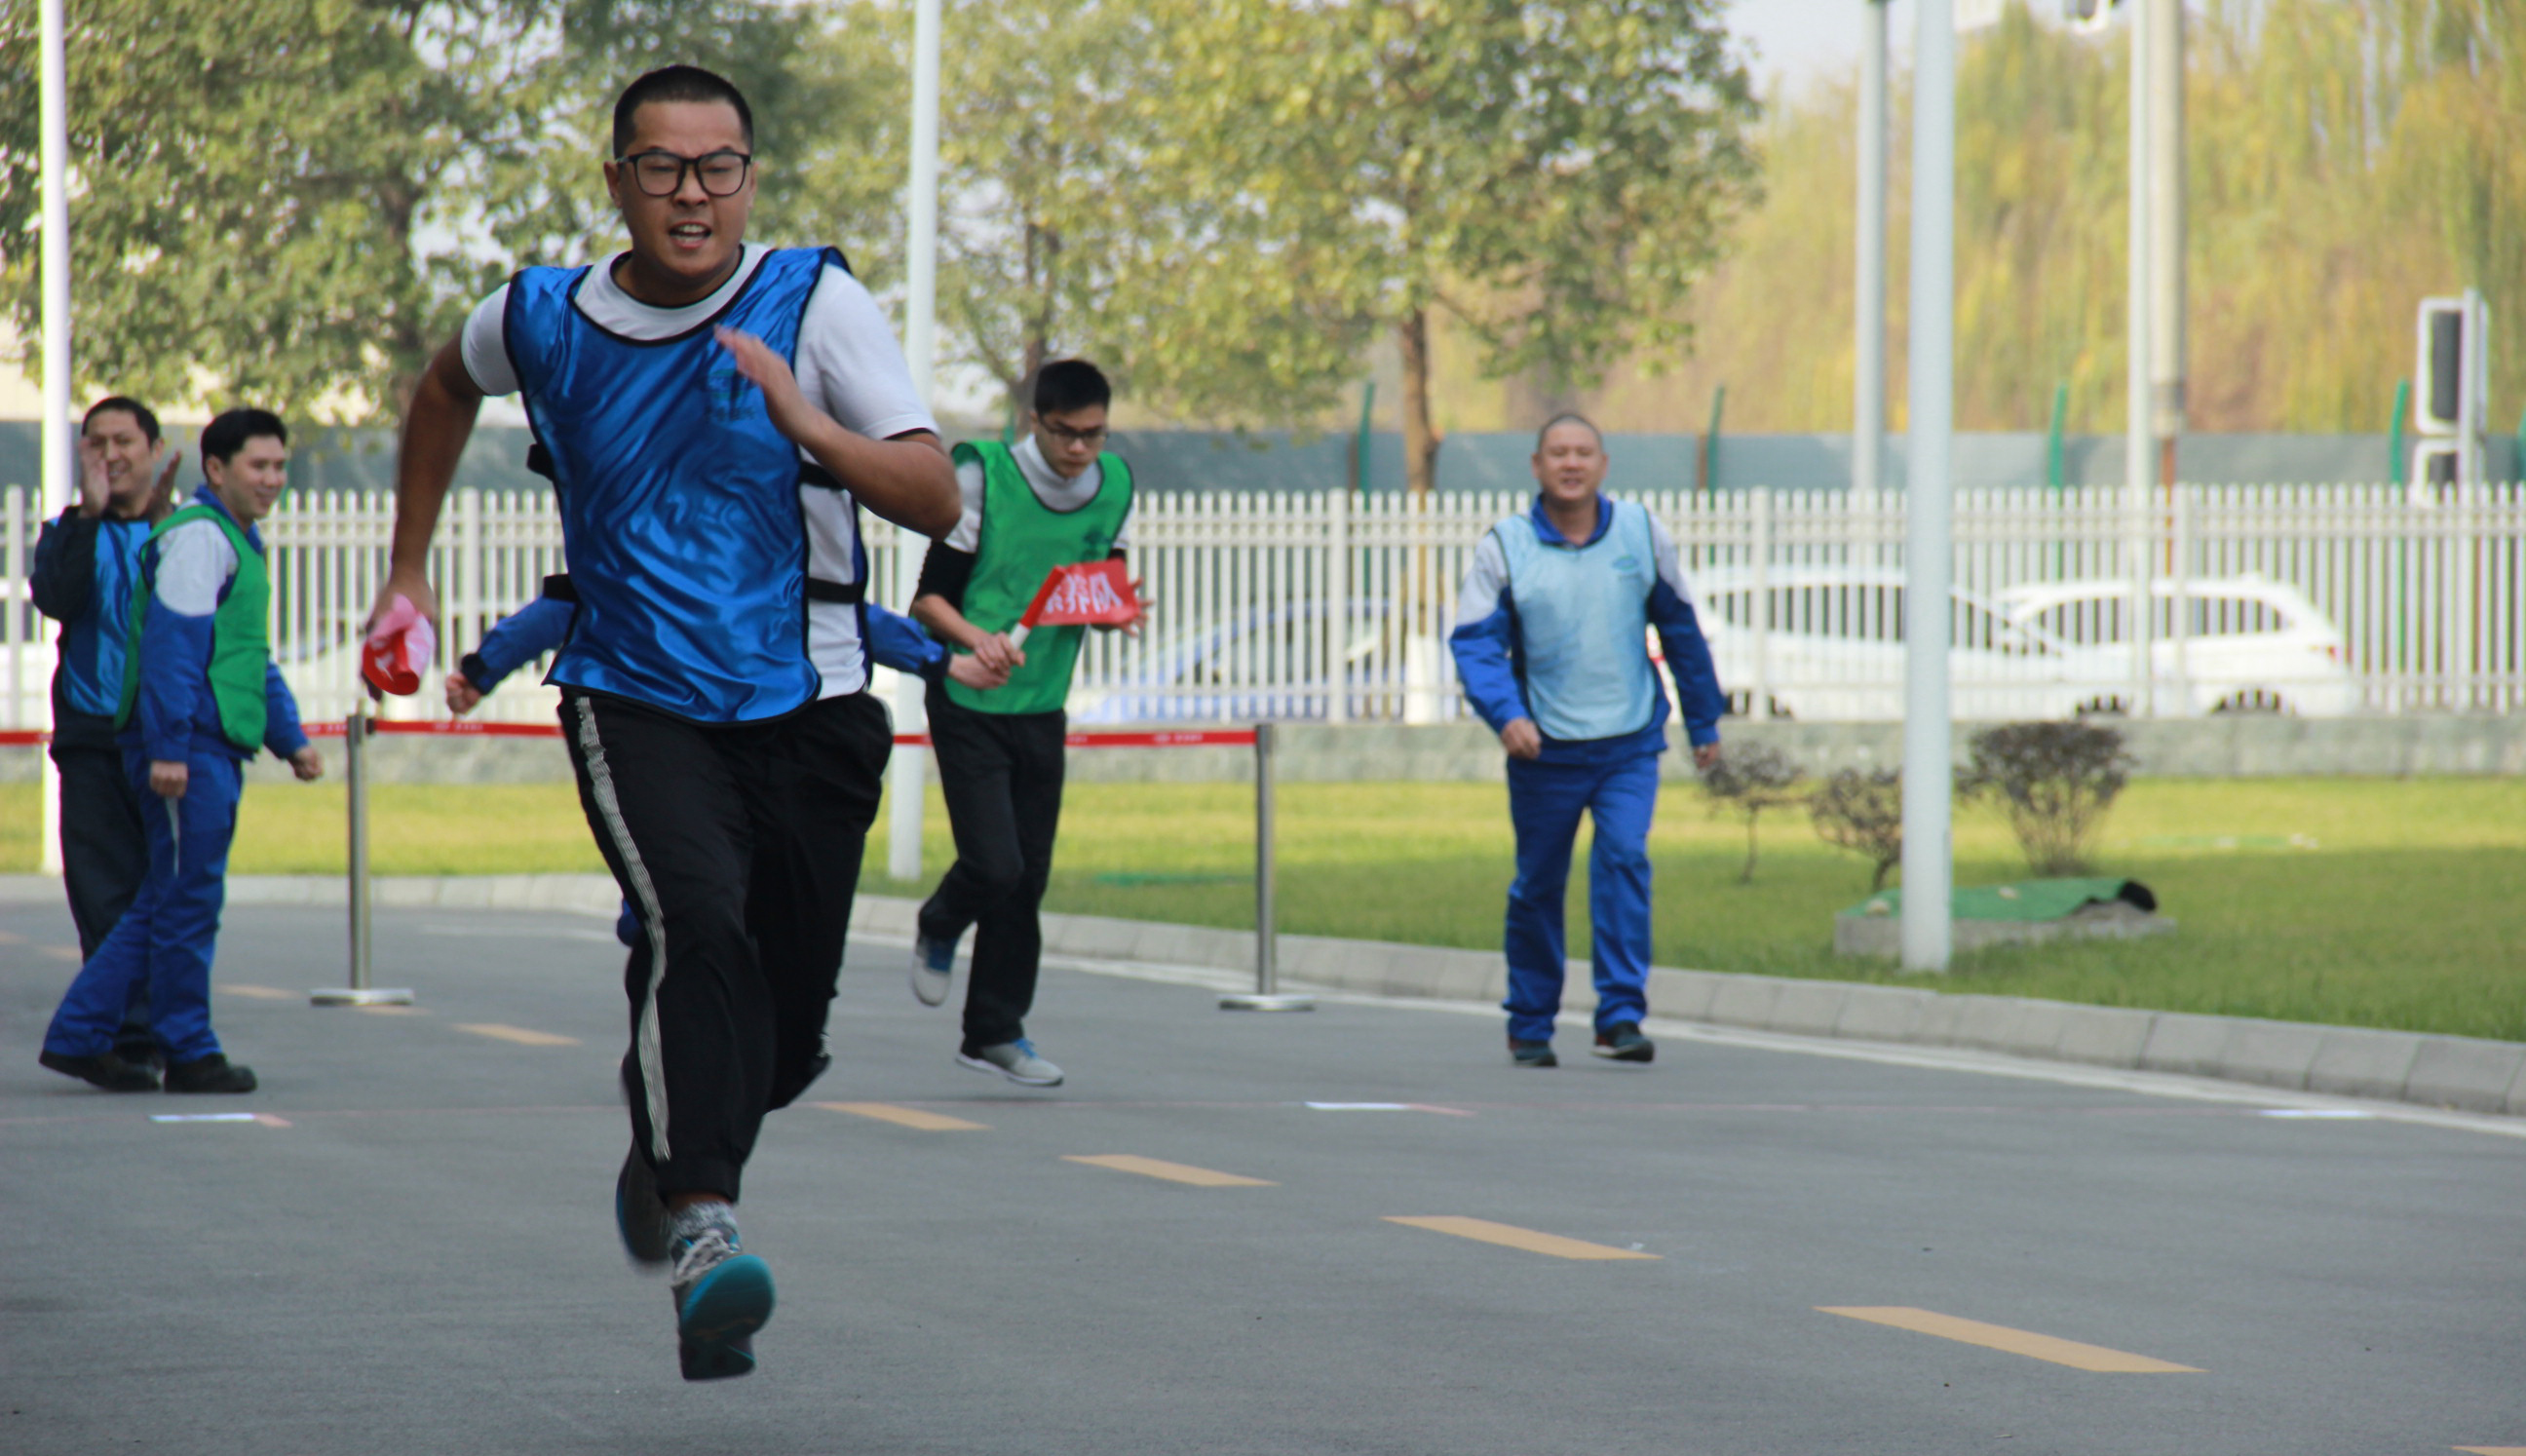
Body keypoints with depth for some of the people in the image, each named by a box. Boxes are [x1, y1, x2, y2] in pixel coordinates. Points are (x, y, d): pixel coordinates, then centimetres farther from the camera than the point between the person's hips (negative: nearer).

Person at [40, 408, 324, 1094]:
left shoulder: (237, 542, 23)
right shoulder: (197, 536, -10)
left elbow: (253, 660, 30)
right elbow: (171, 645, -18)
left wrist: (290, 740, 23)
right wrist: (168, 748, -23)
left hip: (215, 748, 10)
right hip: (187, 750, -10)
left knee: (163, 903, 11)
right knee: (189, 901, -4)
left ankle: (79, 1033, 14)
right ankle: (191, 1054, 2)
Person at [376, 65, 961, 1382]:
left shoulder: (815, 304, -5)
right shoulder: (541, 322, 2)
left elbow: (936, 500, -12)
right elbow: (445, 386, 27)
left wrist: (807, 426, -27)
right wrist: (408, 566, 28)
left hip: (808, 714, 1)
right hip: (635, 706, -1)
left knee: (784, 1033, 9)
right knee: (697, 926, -30)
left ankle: (666, 1161, 41)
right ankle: (701, 1231, -40)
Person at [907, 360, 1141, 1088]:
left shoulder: (1115, 486, 3)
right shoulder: (984, 476, -12)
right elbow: (929, 597, -8)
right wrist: (976, 638, -27)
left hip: (1043, 706, 5)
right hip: (967, 702, -5)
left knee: (1029, 877, 5)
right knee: (994, 865, -13)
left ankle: (996, 1032, 17)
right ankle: (938, 930, 21)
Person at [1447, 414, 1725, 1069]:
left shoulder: (1641, 534, 2)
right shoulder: (1504, 548, -4)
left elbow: (1681, 631, 12)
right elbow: (1474, 643, -8)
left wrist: (1705, 722, 17)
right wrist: (1505, 713, -26)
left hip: (1630, 744, 0)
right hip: (1544, 747, 0)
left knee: (1624, 859, -17)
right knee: (1538, 885, 8)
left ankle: (1620, 1017, -17)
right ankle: (1529, 1025, 23)